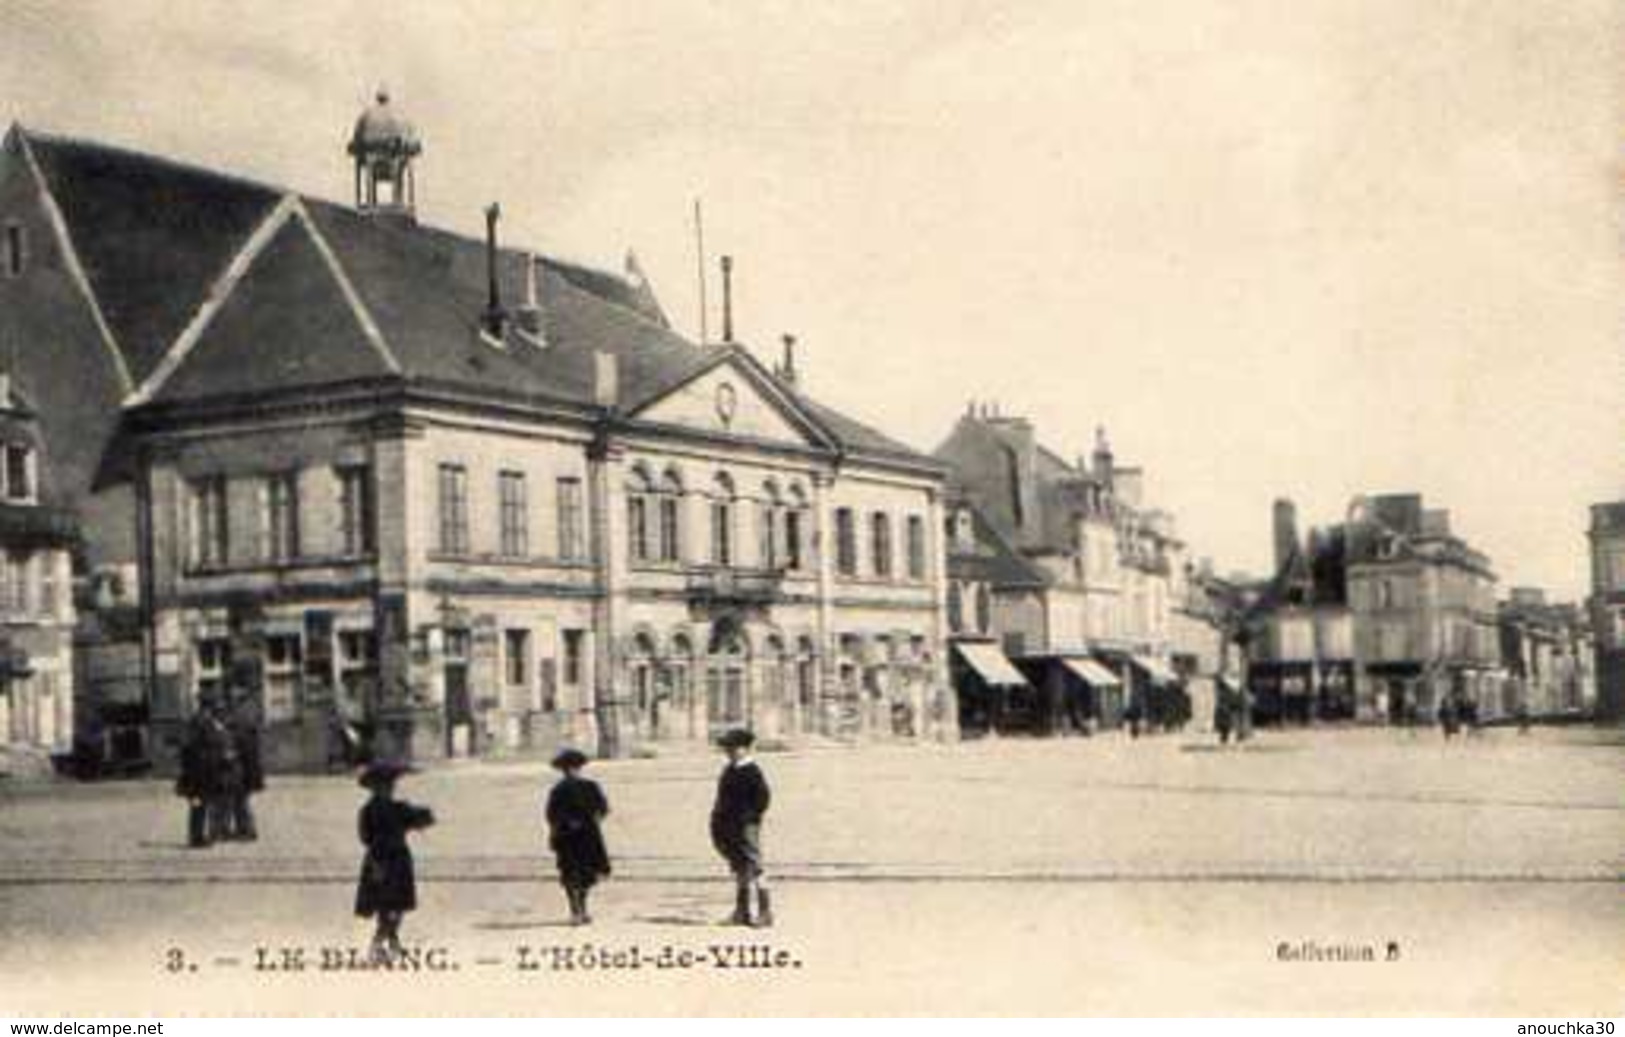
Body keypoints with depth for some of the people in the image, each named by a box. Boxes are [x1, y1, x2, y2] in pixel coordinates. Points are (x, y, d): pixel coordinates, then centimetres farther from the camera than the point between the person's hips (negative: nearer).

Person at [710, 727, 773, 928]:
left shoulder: (751, 771, -13)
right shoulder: (729, 770, 13)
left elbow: (764, 796, -16)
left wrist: (750, 818, -14)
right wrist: (718, 824, 15)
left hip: (746, 828, -9)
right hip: (729, 828, 9)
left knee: (754, 869, -7)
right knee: (739, 870, 12)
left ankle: (765, 912, -3)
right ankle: (742, 912, 17)